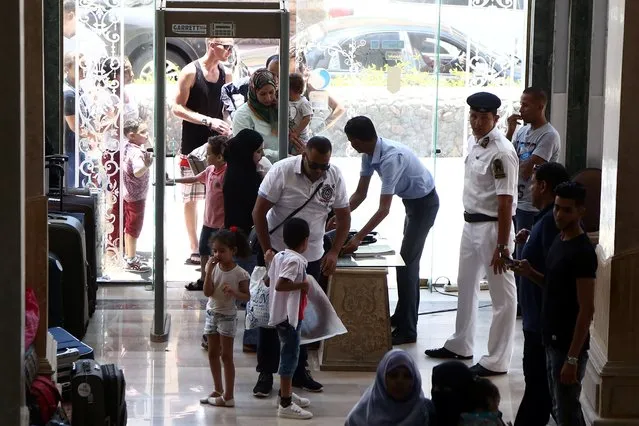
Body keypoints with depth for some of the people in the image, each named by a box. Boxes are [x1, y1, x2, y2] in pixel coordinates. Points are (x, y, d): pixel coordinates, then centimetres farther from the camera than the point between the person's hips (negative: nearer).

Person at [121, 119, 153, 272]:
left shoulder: (128, 147, 1)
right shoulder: (137, 152, -27)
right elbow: (138, 172, -45)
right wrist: (147, 164, -62)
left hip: (128, 194, 9)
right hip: (136, 196, -9)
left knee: (129, 227, 20)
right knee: (134, 229, 0)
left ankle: (129, 255, 33)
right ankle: (131, 262, 7)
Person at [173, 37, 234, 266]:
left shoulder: (226, 75, 8)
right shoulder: (190, 72, -9)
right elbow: (177, 108, -12)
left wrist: (227, 129, 1)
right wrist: (208, 121, -22)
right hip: (193, 146, -5)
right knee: (191, 198, 2)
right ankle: (195, 250, 8)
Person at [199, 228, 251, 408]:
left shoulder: (239, 273, -14)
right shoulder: (214, 268, -4)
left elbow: (246, 296, -11)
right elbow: (208, 292, -9)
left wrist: (233, 292, -29)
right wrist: (209, 272, -19)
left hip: (227, 316, -5)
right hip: (212, 313, 5)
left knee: (226, 355, -1)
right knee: (213, 354, 13)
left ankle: (228, 396, 5)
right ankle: (218, 390, 27)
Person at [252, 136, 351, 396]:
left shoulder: (335, 177, -7)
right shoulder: (282, 171, -17)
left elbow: (343, 216, 4)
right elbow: (259, 212, -13)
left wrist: (334, 252, -6)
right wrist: (267, 250, -15)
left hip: (312, 257, 3)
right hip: (277, 254, -3)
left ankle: (298, 371, 20)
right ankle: (266, 373, 6)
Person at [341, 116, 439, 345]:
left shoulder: (391, 157, -35)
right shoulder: (369, 154, -9)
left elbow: (384, 209, -37)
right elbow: (360, 193, 0)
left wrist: (358, 238, -39)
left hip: (424, 203, -9)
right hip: (412, 201, 9)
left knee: (406, 263, -10)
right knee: (409, 259, 19)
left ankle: (407, 330, -6)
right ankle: (403, 316, 33)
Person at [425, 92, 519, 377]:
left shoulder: (501, 153, -22)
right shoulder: (473, 142, 6)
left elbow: (505, 202, -24)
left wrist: (502, 246, -24)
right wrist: (470, 221, 20)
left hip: (493, 227, -10)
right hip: (471, 224, 10)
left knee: (502, 294, 1)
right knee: (466, 286, 22)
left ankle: (496, 361, 7)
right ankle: (460, 346, 38)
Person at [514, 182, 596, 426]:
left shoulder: (583, 253, -20)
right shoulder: (560, 240, 8)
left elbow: (586, 309, -21)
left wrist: (572, 358, -22)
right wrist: (530, 273, 0)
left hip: (569, 346, -9)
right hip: (553, 341, 9)